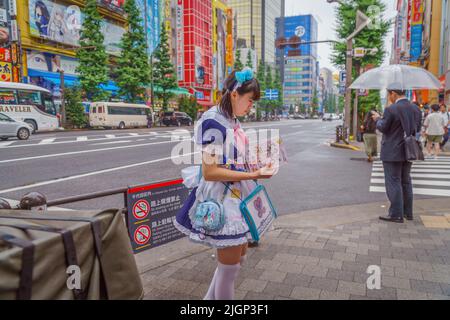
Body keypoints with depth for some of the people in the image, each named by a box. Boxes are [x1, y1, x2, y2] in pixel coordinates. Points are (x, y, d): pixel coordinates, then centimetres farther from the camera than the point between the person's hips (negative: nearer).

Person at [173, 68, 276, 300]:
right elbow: (210, 172, -24)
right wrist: (253, 175, -23)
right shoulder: (214, 122, -19)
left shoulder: (232, 121, 8)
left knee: (239, 257, 21)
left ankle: (211, 298, 38)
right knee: (230, 266, 5)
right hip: (222, 200, -10)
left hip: (237, 197, 10)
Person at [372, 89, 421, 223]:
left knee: (393, 182, 0)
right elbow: (417, 128, 10)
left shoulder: (391, 109, -17)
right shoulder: (415, 108, 4)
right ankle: (407, 212, 25)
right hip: (408, 151, 7)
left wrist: (378, 119, 6)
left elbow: (383, 128, -12)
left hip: (392, 152, -7)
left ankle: (396, 214, 3)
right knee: (406, 181, 17)